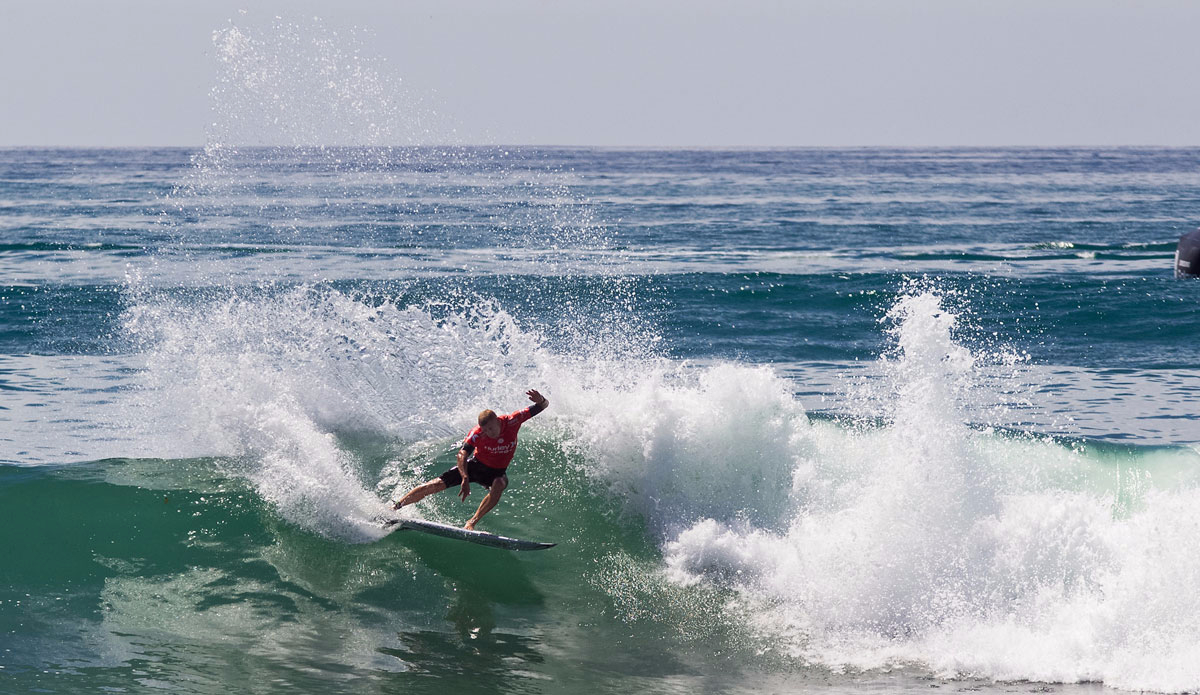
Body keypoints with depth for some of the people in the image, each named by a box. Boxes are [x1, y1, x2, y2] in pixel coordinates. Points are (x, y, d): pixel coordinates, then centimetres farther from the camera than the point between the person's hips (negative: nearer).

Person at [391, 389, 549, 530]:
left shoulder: (512, 422, -23)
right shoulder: (476, 434, -27)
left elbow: (543, 406, -18)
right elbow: (462, 454, -38)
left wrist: (540, 400, -44)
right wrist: (465, 479, -54)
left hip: (497, 472, 1)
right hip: (475, 466, -1)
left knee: (499, 485, -37)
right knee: (436, 485, -11)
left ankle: (472, 523, -34)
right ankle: (394, 507, -1)